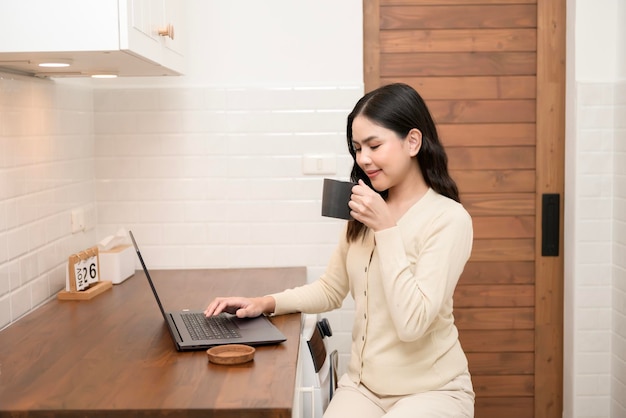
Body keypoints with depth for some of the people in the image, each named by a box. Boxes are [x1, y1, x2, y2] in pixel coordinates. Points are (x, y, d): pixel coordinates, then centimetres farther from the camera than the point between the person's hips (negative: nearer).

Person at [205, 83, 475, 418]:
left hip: (431, 390, -5)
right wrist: (266, 303, 1)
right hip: (363, 385, 5)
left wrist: (386, 229, -21)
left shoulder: (449, 219, -13)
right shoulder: (364, 214, 8)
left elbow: (411, 323, -21)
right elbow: (331, 290, 16)